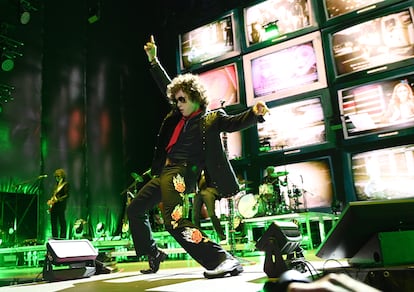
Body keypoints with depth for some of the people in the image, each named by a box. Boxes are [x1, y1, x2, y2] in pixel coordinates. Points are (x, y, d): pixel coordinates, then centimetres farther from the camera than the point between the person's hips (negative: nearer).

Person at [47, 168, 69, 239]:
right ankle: (54, 238, 13)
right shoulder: (56, 184, 20)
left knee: (62, 222, -7)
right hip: (53, 207, 8)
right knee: (53, 223, 8)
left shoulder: (66, 184, -3)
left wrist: (58, 199, -20)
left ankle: (62, 238, -6)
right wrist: (50, 200, 9)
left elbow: (67, 195, -11)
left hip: (60, 206, -8)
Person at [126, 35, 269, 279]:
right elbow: (166, 85, 25)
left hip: (182, 172, -9)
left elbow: (235, 123, -15)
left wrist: (254, 113, -36)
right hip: (165, 173, 9)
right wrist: (153, 59, 26)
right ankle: (154, 255, 31)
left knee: (175, 221, -28)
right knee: (135, 209, 18)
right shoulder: (178, 116, 17)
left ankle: (225, 259, -26)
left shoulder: (211, 118, 0)